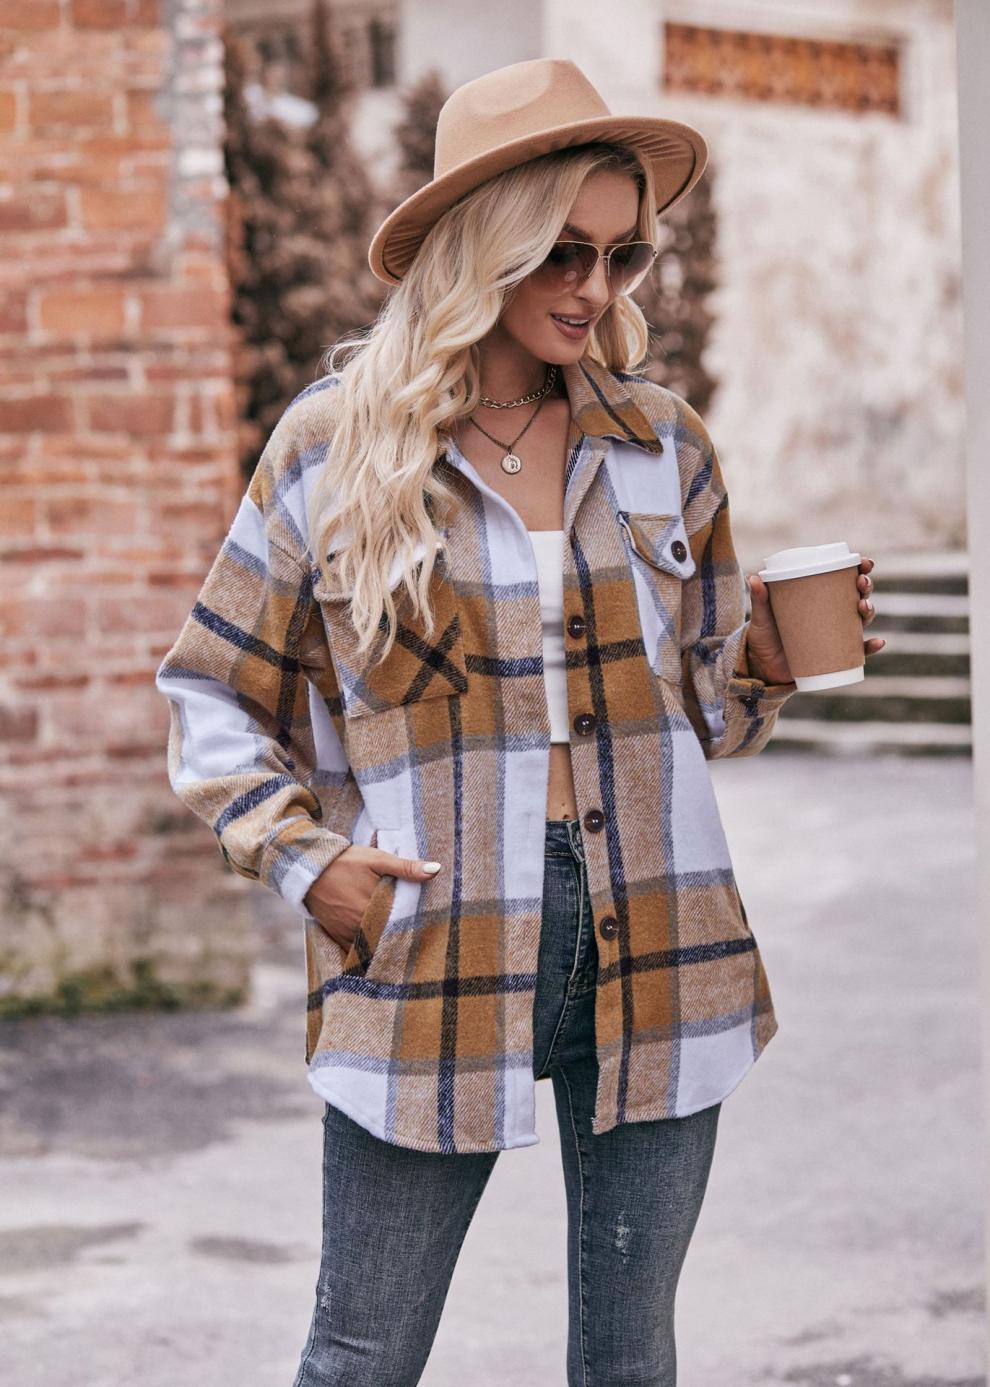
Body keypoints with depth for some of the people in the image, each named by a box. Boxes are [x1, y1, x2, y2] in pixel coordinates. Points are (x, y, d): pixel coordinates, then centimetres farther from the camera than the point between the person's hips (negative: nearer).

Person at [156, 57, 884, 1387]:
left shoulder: (663, 444, 8)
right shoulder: (334, 448, -1)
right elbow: (213, 697, 6)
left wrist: (777, 661, -4)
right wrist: (303, 859, -7)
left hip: (652, 960, 3)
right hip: (427, 964, -2)